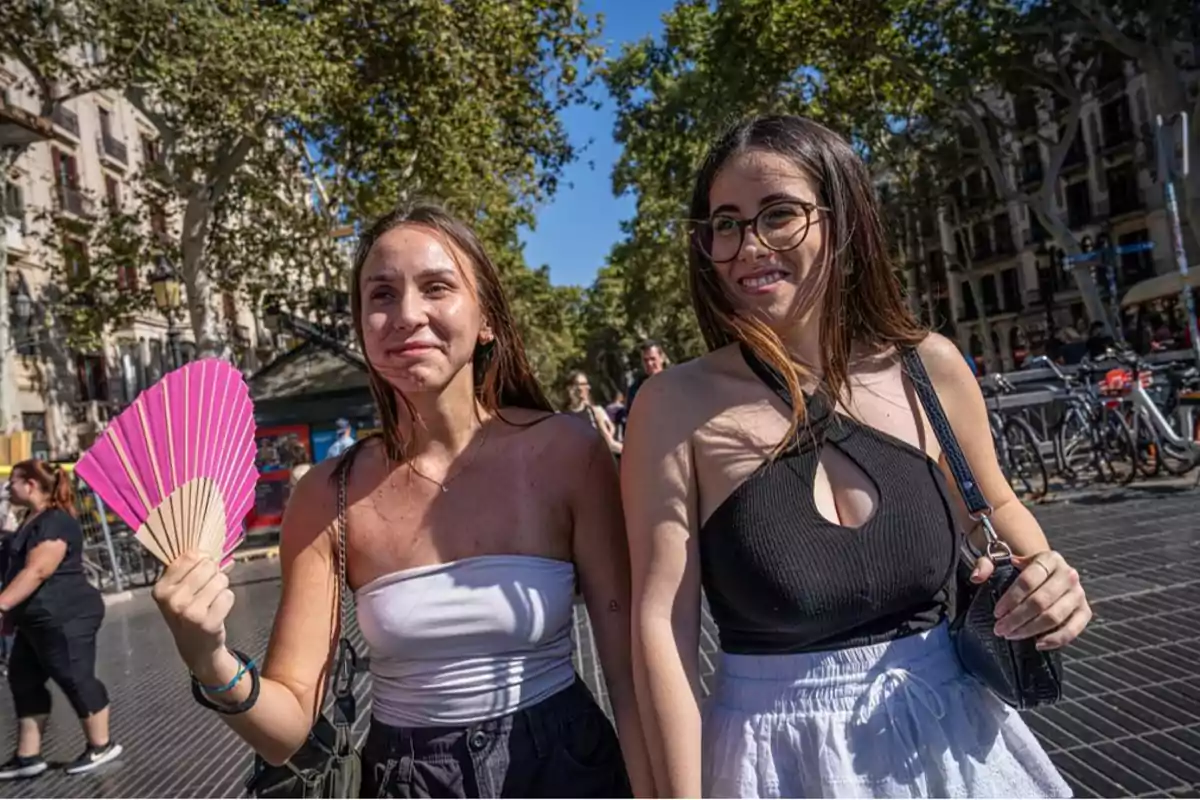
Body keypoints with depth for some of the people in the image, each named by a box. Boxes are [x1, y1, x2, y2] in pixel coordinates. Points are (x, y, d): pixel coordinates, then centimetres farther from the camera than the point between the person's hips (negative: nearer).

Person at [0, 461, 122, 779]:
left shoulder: (56, 522, -19)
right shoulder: (33, 519, 12)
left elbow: (37, 572, -29)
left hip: (65, 618, -10)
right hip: (38, 619, 10)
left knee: (75, 679, 0)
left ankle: (101, 746, 16)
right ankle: (28, 757, 22)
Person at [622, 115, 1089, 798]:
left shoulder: (929, 367, -7)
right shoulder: (678, 406, -16)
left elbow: (996, 508, 10)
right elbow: (662, 622, -16)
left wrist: (1045, 578, -9)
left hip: (951, 742, 4)